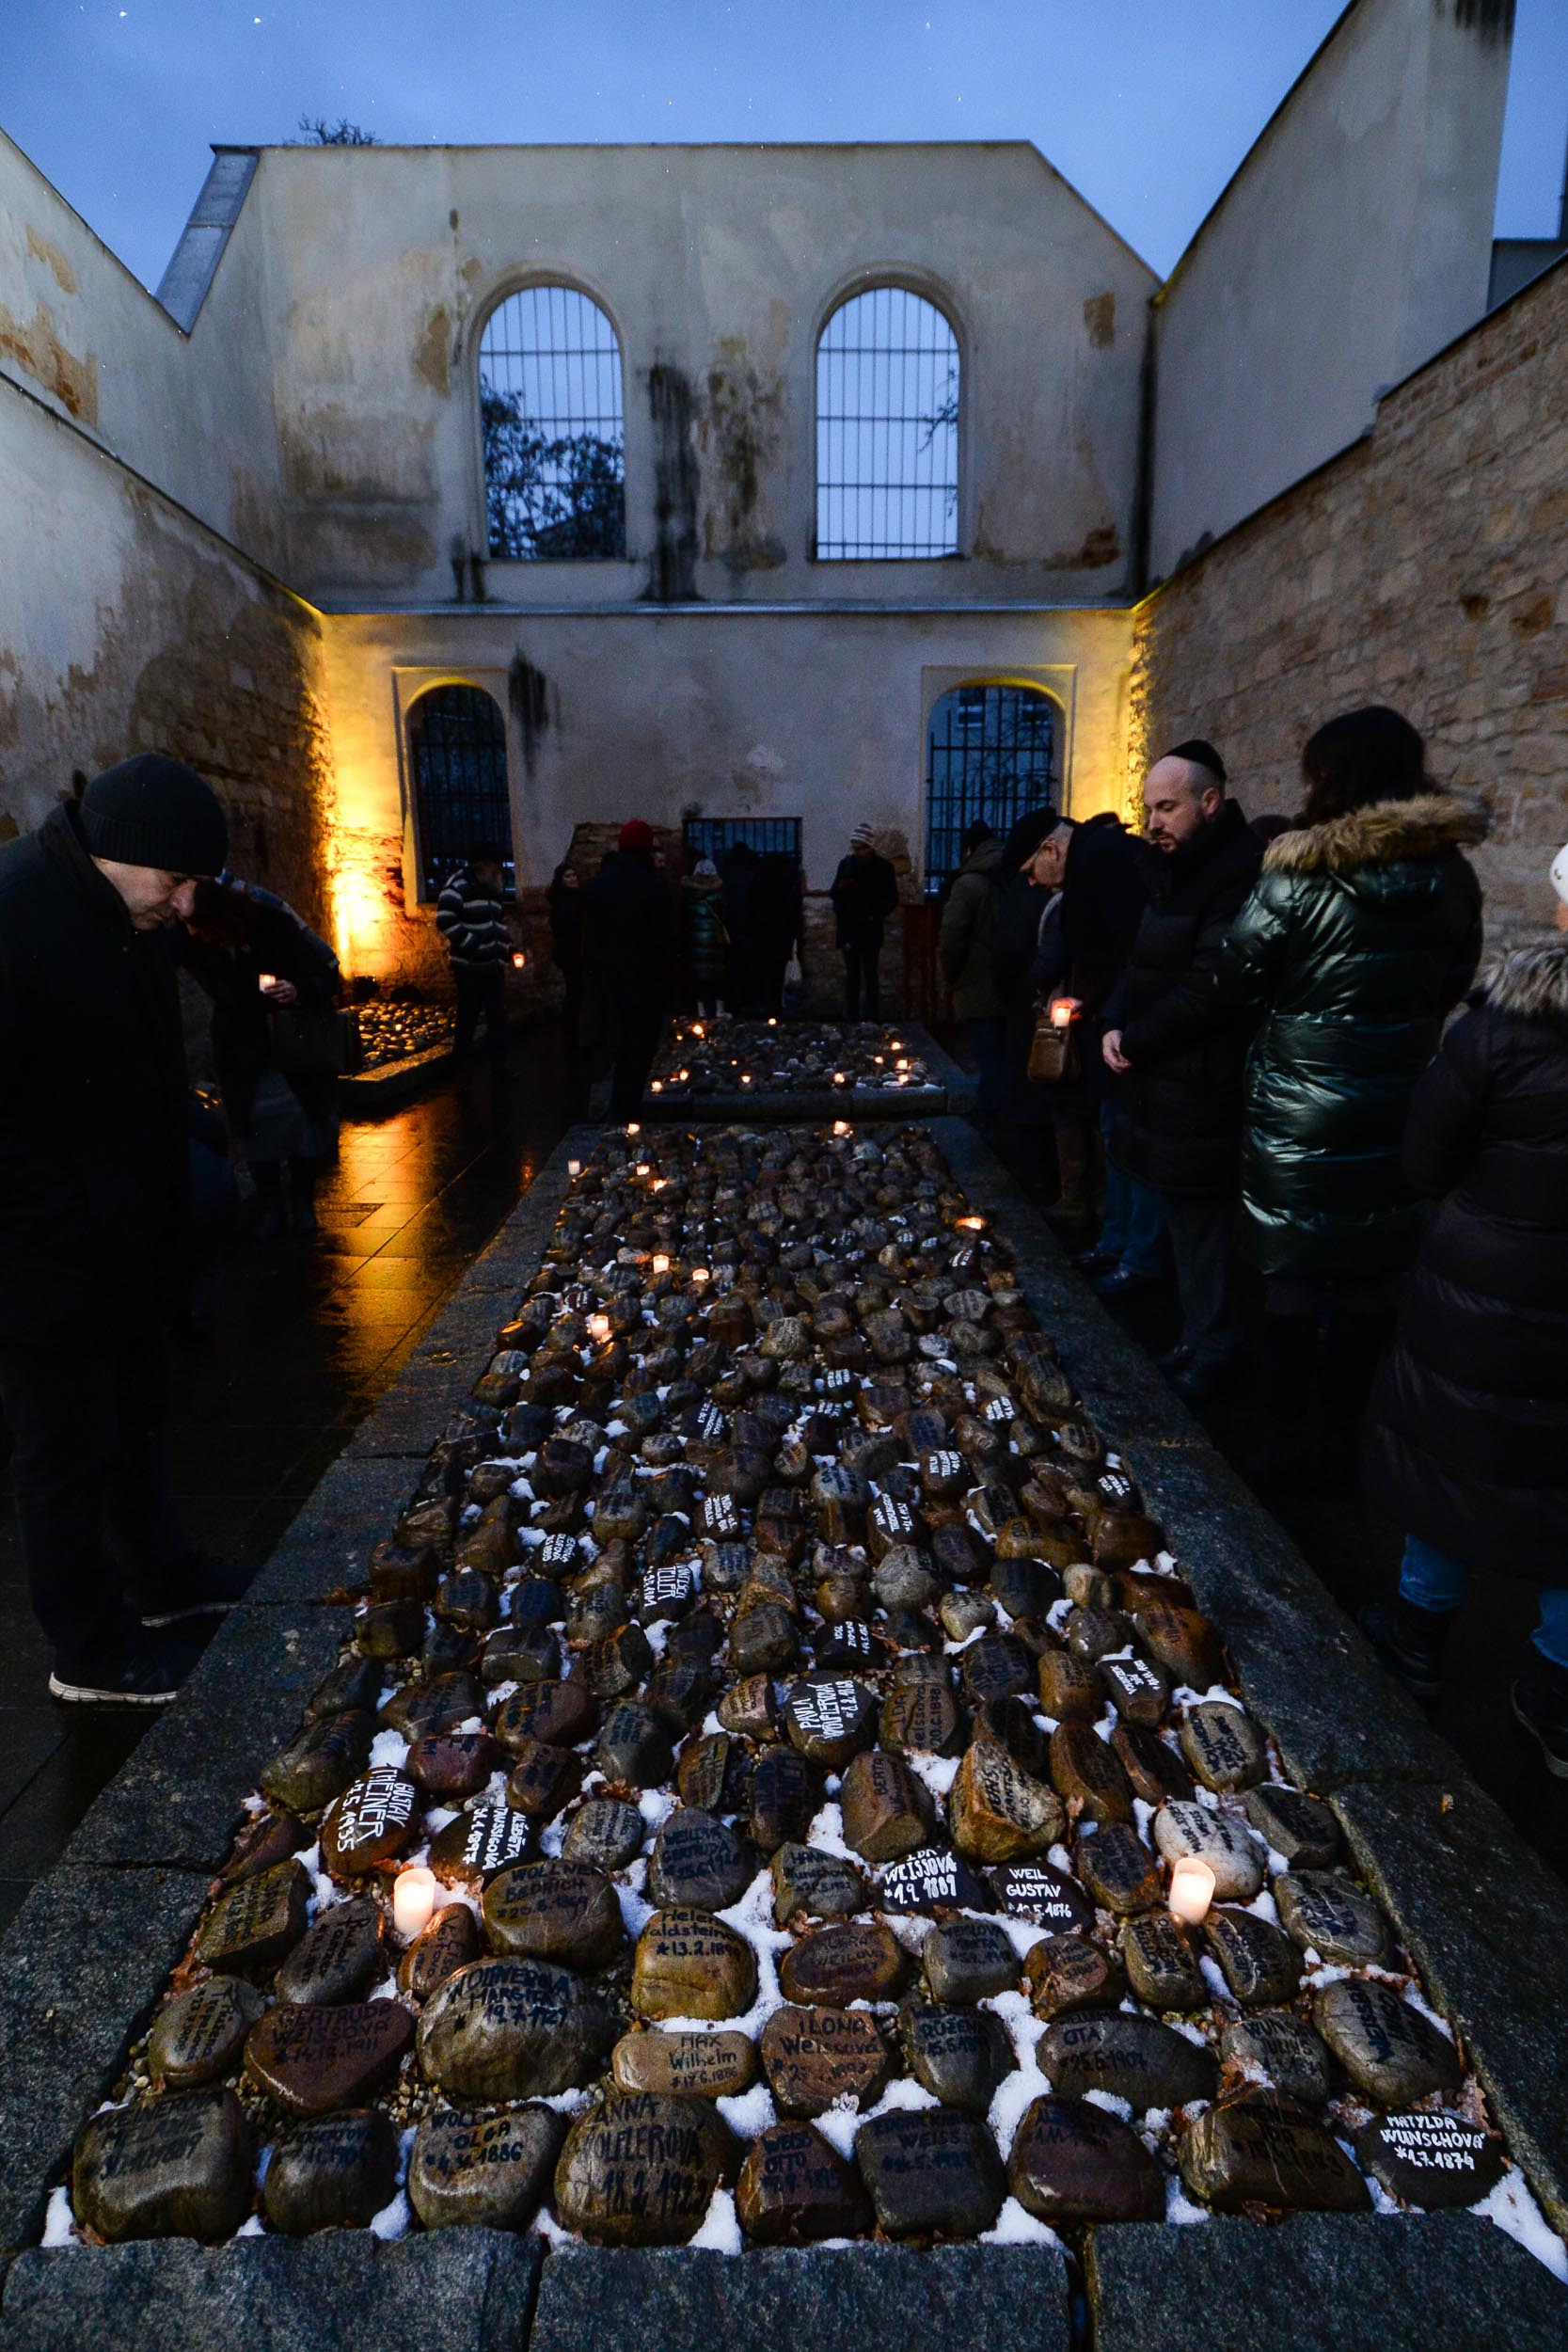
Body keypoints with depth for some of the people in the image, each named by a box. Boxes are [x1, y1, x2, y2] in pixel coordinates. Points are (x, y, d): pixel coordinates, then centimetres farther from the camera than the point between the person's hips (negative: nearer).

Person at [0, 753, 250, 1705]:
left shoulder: (132, 914, 3)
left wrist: (172, 1178, 11)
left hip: (130, 1243, 8)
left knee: (136, 1416, 22)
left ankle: (161, 1576, 42)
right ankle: (92, 1650, 26)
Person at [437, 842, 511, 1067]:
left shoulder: (492, 888, 16)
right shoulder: (458, 885, -10)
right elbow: (445, 921, -21)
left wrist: (507, 948, 9)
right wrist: (473, 945, -20)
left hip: (494, 966, 7)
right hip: (470, 967, -7)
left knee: (498, 1017, 7)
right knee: (468, 1017, 2)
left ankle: (498, 1066, 13)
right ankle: (460, 1065, 16)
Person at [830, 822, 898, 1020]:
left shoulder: (883, 867, -3)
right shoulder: (846, 864, 6)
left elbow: (891, 899, -1)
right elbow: (835, 893, 11)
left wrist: (875, 915, -11)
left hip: (871, 930, -3)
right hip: (848, 928, 3)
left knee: (870, 974, 0)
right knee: (851, 974, 6)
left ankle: (871, 1019, 4)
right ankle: (851, 1018, 11)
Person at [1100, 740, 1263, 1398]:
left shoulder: (1240, 871, -16)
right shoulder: (1173, 868, 14)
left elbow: (1209, 990, -21)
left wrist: (1135, 1039, -11)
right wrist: (1118, 1026, 0)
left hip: (1199, 1089, -8)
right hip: (1154, 1076, 8)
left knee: (1197, 1215, -1)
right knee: (1170, 1195, 15)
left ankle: (1209, 1346, 12)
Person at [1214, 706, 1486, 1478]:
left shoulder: (1298, 877, -14)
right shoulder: (1452, 874, 1)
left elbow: (1236, 983, -7)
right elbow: (1453, 982, 11)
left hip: (1297, 1108, -4)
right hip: (1401, 1106, 4)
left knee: (1291, 1276, 8)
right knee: (1368, 1278, 15)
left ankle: (1287, 1435, 16)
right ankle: (1343, 1428, 27)